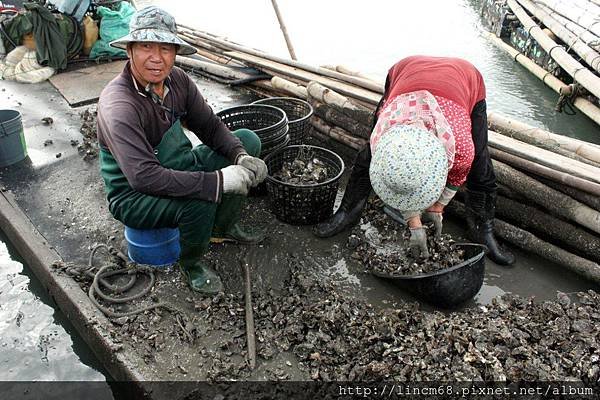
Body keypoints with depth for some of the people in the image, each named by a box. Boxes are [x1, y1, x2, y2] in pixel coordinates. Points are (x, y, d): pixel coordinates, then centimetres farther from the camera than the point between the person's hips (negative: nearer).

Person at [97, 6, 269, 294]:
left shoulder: (177, 79, -8)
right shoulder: (119, 106, -31)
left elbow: (210, 126, -1)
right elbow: (144, 177, -40)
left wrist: (240, 157, -21)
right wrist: (219, 181, -41)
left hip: (178, 169, 8)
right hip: (134, 197, -8)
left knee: (248, 140, 2)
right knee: (200, 199, -37)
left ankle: (224, 228, 14)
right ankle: (191, 264, -3)